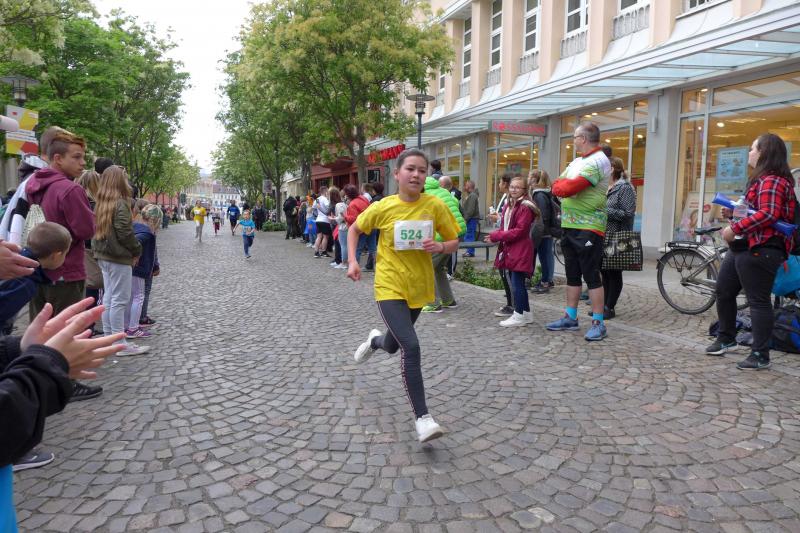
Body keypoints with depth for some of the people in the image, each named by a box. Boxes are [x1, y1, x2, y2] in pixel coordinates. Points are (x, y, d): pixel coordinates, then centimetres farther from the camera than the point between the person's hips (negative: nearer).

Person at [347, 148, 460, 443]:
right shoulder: (382, 208, -10)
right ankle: (422, 417, -10)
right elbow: (354, 229, 7)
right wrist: (353, 261, -5)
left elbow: (454, 241, 1)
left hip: (419, 288, 3)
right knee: (411, 347, -20)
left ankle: (375, 340, 60)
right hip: (390, 288, -3)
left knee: (392, 346, 21)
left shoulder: (435, 205, -8)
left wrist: (440, 246, -20)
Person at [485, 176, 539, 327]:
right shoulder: (508, 206, 15)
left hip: (520, 250, -9)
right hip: (509, 249, 9)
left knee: (517, 283, -5)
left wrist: (497, 236, -17)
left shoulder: (525, 207, -12)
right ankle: (526, 313, 25)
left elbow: (520, 231, -18)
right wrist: (495, 235, -3)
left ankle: (519, 315, 4)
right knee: (516, 283, 14)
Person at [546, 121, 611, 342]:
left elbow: (568, 188, -23)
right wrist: (565, 186, -9)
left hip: (588, 229, -9)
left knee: (592, 276, -6)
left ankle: (598, 324, 0)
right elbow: (557, 186, 11)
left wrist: (562, 186, -2)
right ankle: (571, 318, 23)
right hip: (570, 226, 9)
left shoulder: (598, 161, -13)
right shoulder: (577, 162, 17)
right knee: (572, 274, 14)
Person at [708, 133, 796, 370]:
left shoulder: (772, 181, -15)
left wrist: (735, 228, -25)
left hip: (759, 250, -11)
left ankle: (760, 356, 3)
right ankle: (726, 339, 33)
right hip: (742, 247, 11)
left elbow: (768, 214, -27)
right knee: (724, 290, 18)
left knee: (758, 301, -5)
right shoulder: (762, 179, 19)